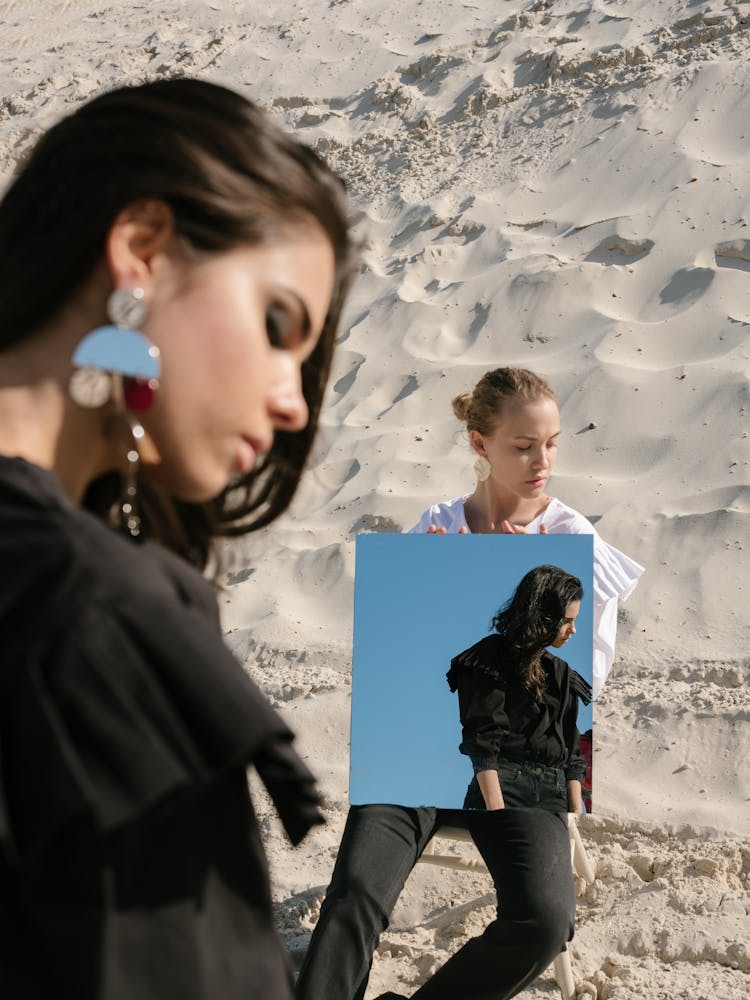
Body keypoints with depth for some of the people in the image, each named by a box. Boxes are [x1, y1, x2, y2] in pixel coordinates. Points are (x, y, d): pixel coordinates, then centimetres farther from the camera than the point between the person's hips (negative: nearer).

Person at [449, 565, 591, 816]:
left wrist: (577, 817, 8)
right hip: (503, 787, -6)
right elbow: (482, 743, -9)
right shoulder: (492, 659, 0)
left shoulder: (561, 673, 21)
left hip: (554, 795, 6)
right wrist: (497, 814, -18)